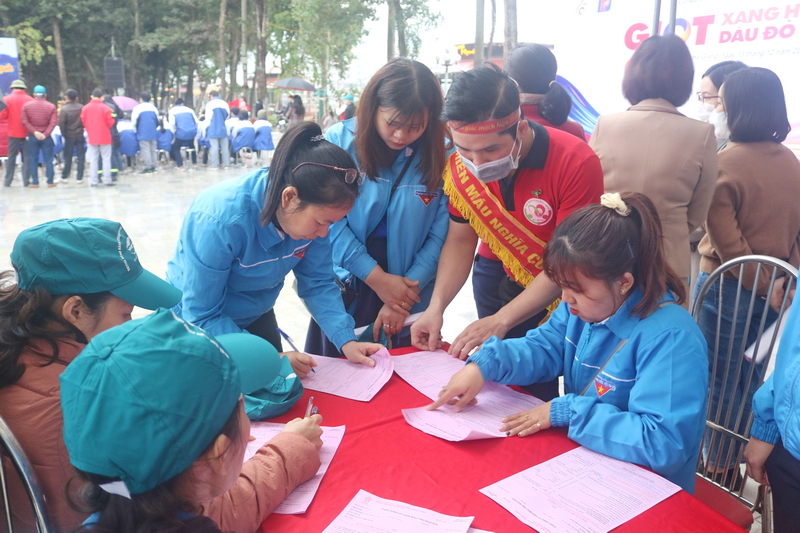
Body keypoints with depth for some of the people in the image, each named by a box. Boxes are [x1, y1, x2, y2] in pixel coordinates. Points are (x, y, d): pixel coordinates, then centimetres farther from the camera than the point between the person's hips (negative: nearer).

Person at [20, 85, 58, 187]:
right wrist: (45, 134, -13)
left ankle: (35, 182, 8)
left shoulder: (26, 105, -1)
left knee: (33, 159, 7)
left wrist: (34, 132, -8)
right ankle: (50, 181, 5)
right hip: (46, 136, -1)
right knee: (48, 159, 5)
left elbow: (24, 121, -9)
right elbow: (53, 122, -12)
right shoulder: (51, 106, -3)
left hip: (32, 136, 1)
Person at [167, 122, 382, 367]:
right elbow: (202, 316, -29)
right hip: (196, 323, -5)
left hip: (256, 318, 5)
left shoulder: (312, 209, -21)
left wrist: (346, 341, -25)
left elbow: (318, 283, -12)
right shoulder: (219, 220, -36)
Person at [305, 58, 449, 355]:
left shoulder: (441, 154, -7)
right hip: (344, 288, 0)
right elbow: (328, 221, -13)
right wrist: (377, 278, -16)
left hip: (410, 297, 1)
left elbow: (441, 233, -8)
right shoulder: (340, 141, -10)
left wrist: (406, 293, -14)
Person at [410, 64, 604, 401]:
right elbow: (460, 239, -2)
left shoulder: (576, 163, -26)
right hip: (498, 281, 3)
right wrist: (436, 307, -15)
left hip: (563, 293, -3)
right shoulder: (460, 168, -12)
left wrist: (501, 320, -28)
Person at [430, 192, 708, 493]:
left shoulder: (671, 339, -27)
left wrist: (565, 411, -28)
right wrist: (485, 364, -15)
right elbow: (544, 348, 4)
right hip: (581, 460, 7)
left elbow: (663, 443, -32)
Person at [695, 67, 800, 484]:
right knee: (754, 380, 18)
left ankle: (720, 468, 22)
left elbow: (726, 241, -19)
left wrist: (760, 285, -9)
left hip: (731, 287, -6)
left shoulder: (725, 162, -17)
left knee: (721, 383, 9)